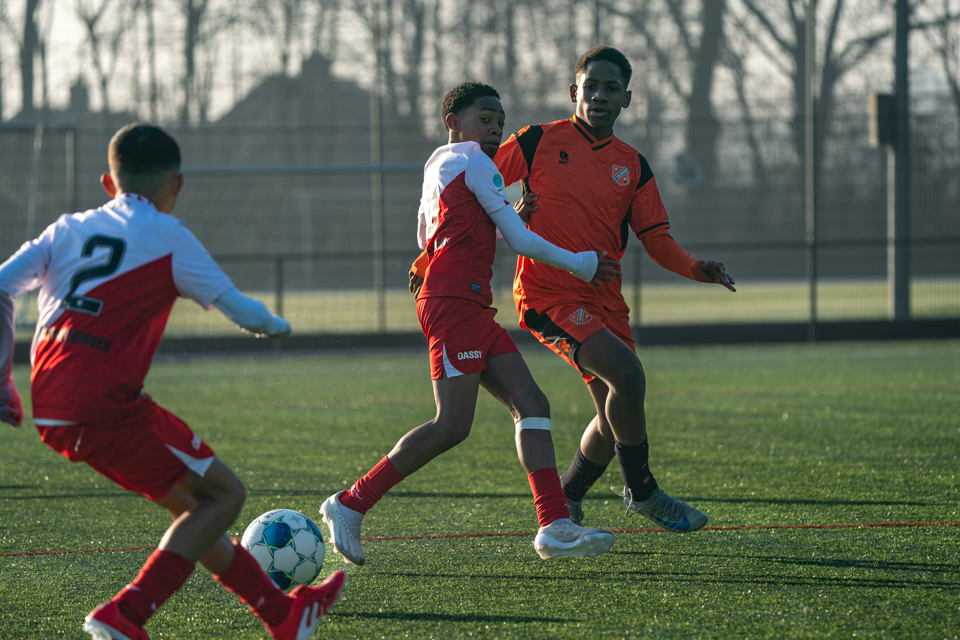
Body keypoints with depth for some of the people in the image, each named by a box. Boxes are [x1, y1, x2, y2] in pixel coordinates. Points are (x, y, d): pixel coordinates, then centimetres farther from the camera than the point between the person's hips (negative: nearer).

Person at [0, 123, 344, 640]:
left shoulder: (68, 229, 19)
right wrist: (273, 325, 31)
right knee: (223, 495, 4)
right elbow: (234, 306, 8)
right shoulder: (164, 234, 3)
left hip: (51, 407, 7)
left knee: (191, 500, 19)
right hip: (106, 403, -7)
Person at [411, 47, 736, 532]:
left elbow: (657, 239, 6)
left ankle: (566, 499, 29)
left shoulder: (633, 167, 10)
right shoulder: (539, 142, -2)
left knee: (616, 414, 5)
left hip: (604, 300, 6)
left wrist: (698, 269, -13)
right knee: (627, 374, -24)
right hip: (548, 294, -6)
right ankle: (641, 490, -7)